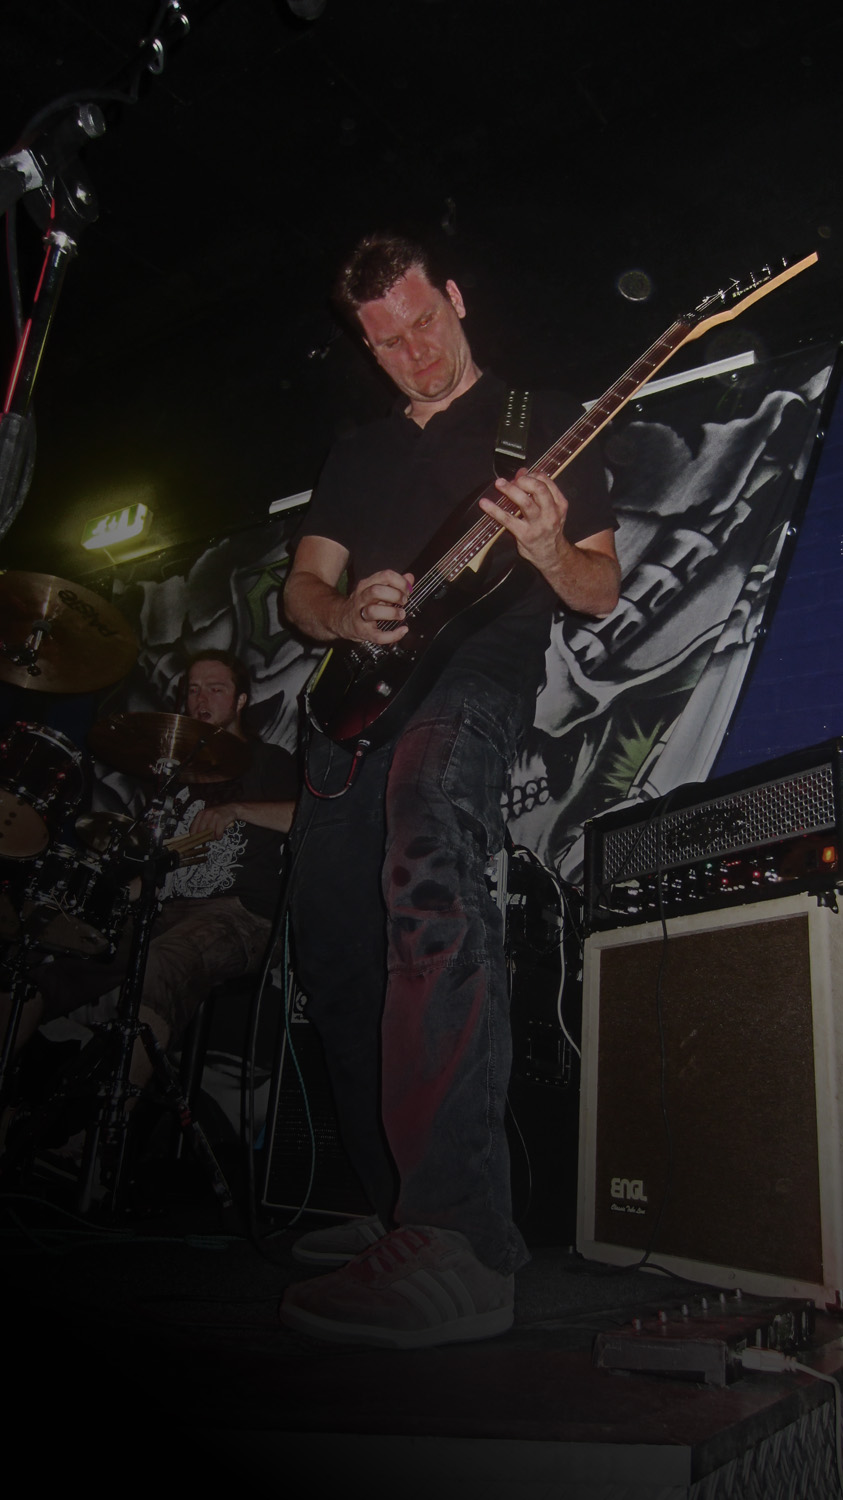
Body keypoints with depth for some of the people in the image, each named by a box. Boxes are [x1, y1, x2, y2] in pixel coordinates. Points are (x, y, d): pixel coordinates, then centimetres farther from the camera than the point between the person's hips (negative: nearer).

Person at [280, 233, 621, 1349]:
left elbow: (604, 595, 5)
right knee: (334, 957, 3)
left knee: (430, 878, -36)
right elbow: (301, 588, 20)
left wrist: (549, 554, -19)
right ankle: (400, 1211, 18)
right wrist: (346, 614, -5)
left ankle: (459, 1247, -36)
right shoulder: (357, 455, 26)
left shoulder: (543, 420, 12)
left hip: (477, 677, -6)